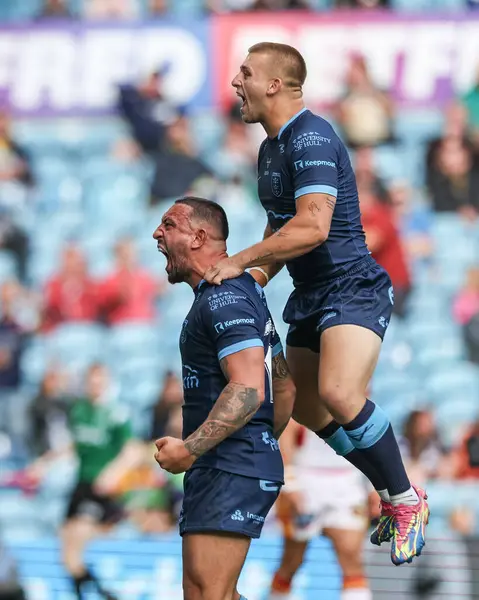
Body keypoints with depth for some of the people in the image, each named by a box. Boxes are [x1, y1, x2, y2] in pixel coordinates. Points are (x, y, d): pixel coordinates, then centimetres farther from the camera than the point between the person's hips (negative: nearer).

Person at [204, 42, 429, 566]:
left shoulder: (311, 138, -18)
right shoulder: (271, 147, 14)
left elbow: (312, 227, -28)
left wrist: (241, 261, -23)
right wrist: (258, 277, 10)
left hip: (352, 289, -11)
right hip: (310, 296, 11)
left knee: (339, 394, -29)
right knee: (305, 406, 14)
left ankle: (407, 502, -14)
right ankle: (390, 495, 29)